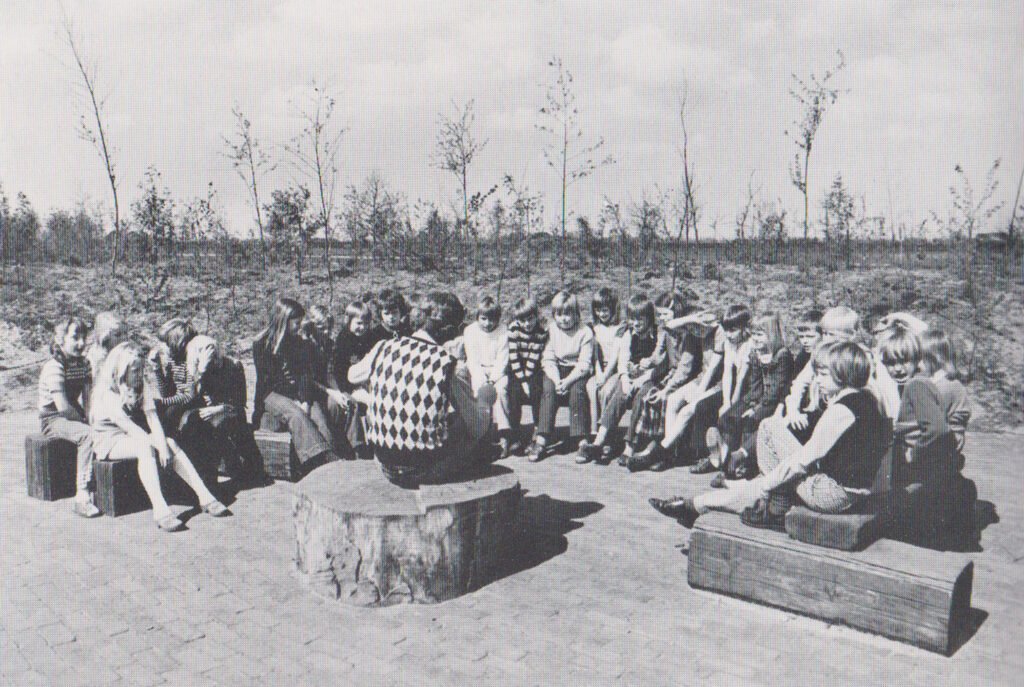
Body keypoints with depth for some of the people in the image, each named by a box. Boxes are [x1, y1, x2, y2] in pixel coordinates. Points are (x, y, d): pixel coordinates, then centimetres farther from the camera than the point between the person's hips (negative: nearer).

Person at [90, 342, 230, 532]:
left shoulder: (141, 387, 8)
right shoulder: (106, 392, -13)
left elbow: (152, 417, -6)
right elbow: (126, 424, -23)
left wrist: (163, 445, -21)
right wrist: (154, 444, -31)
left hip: (135, 437, 6)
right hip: (109, 441, -6)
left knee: (171, 444, -20)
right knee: (146, 448, -36)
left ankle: (205, 497, -28)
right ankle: (159, 509, -49)